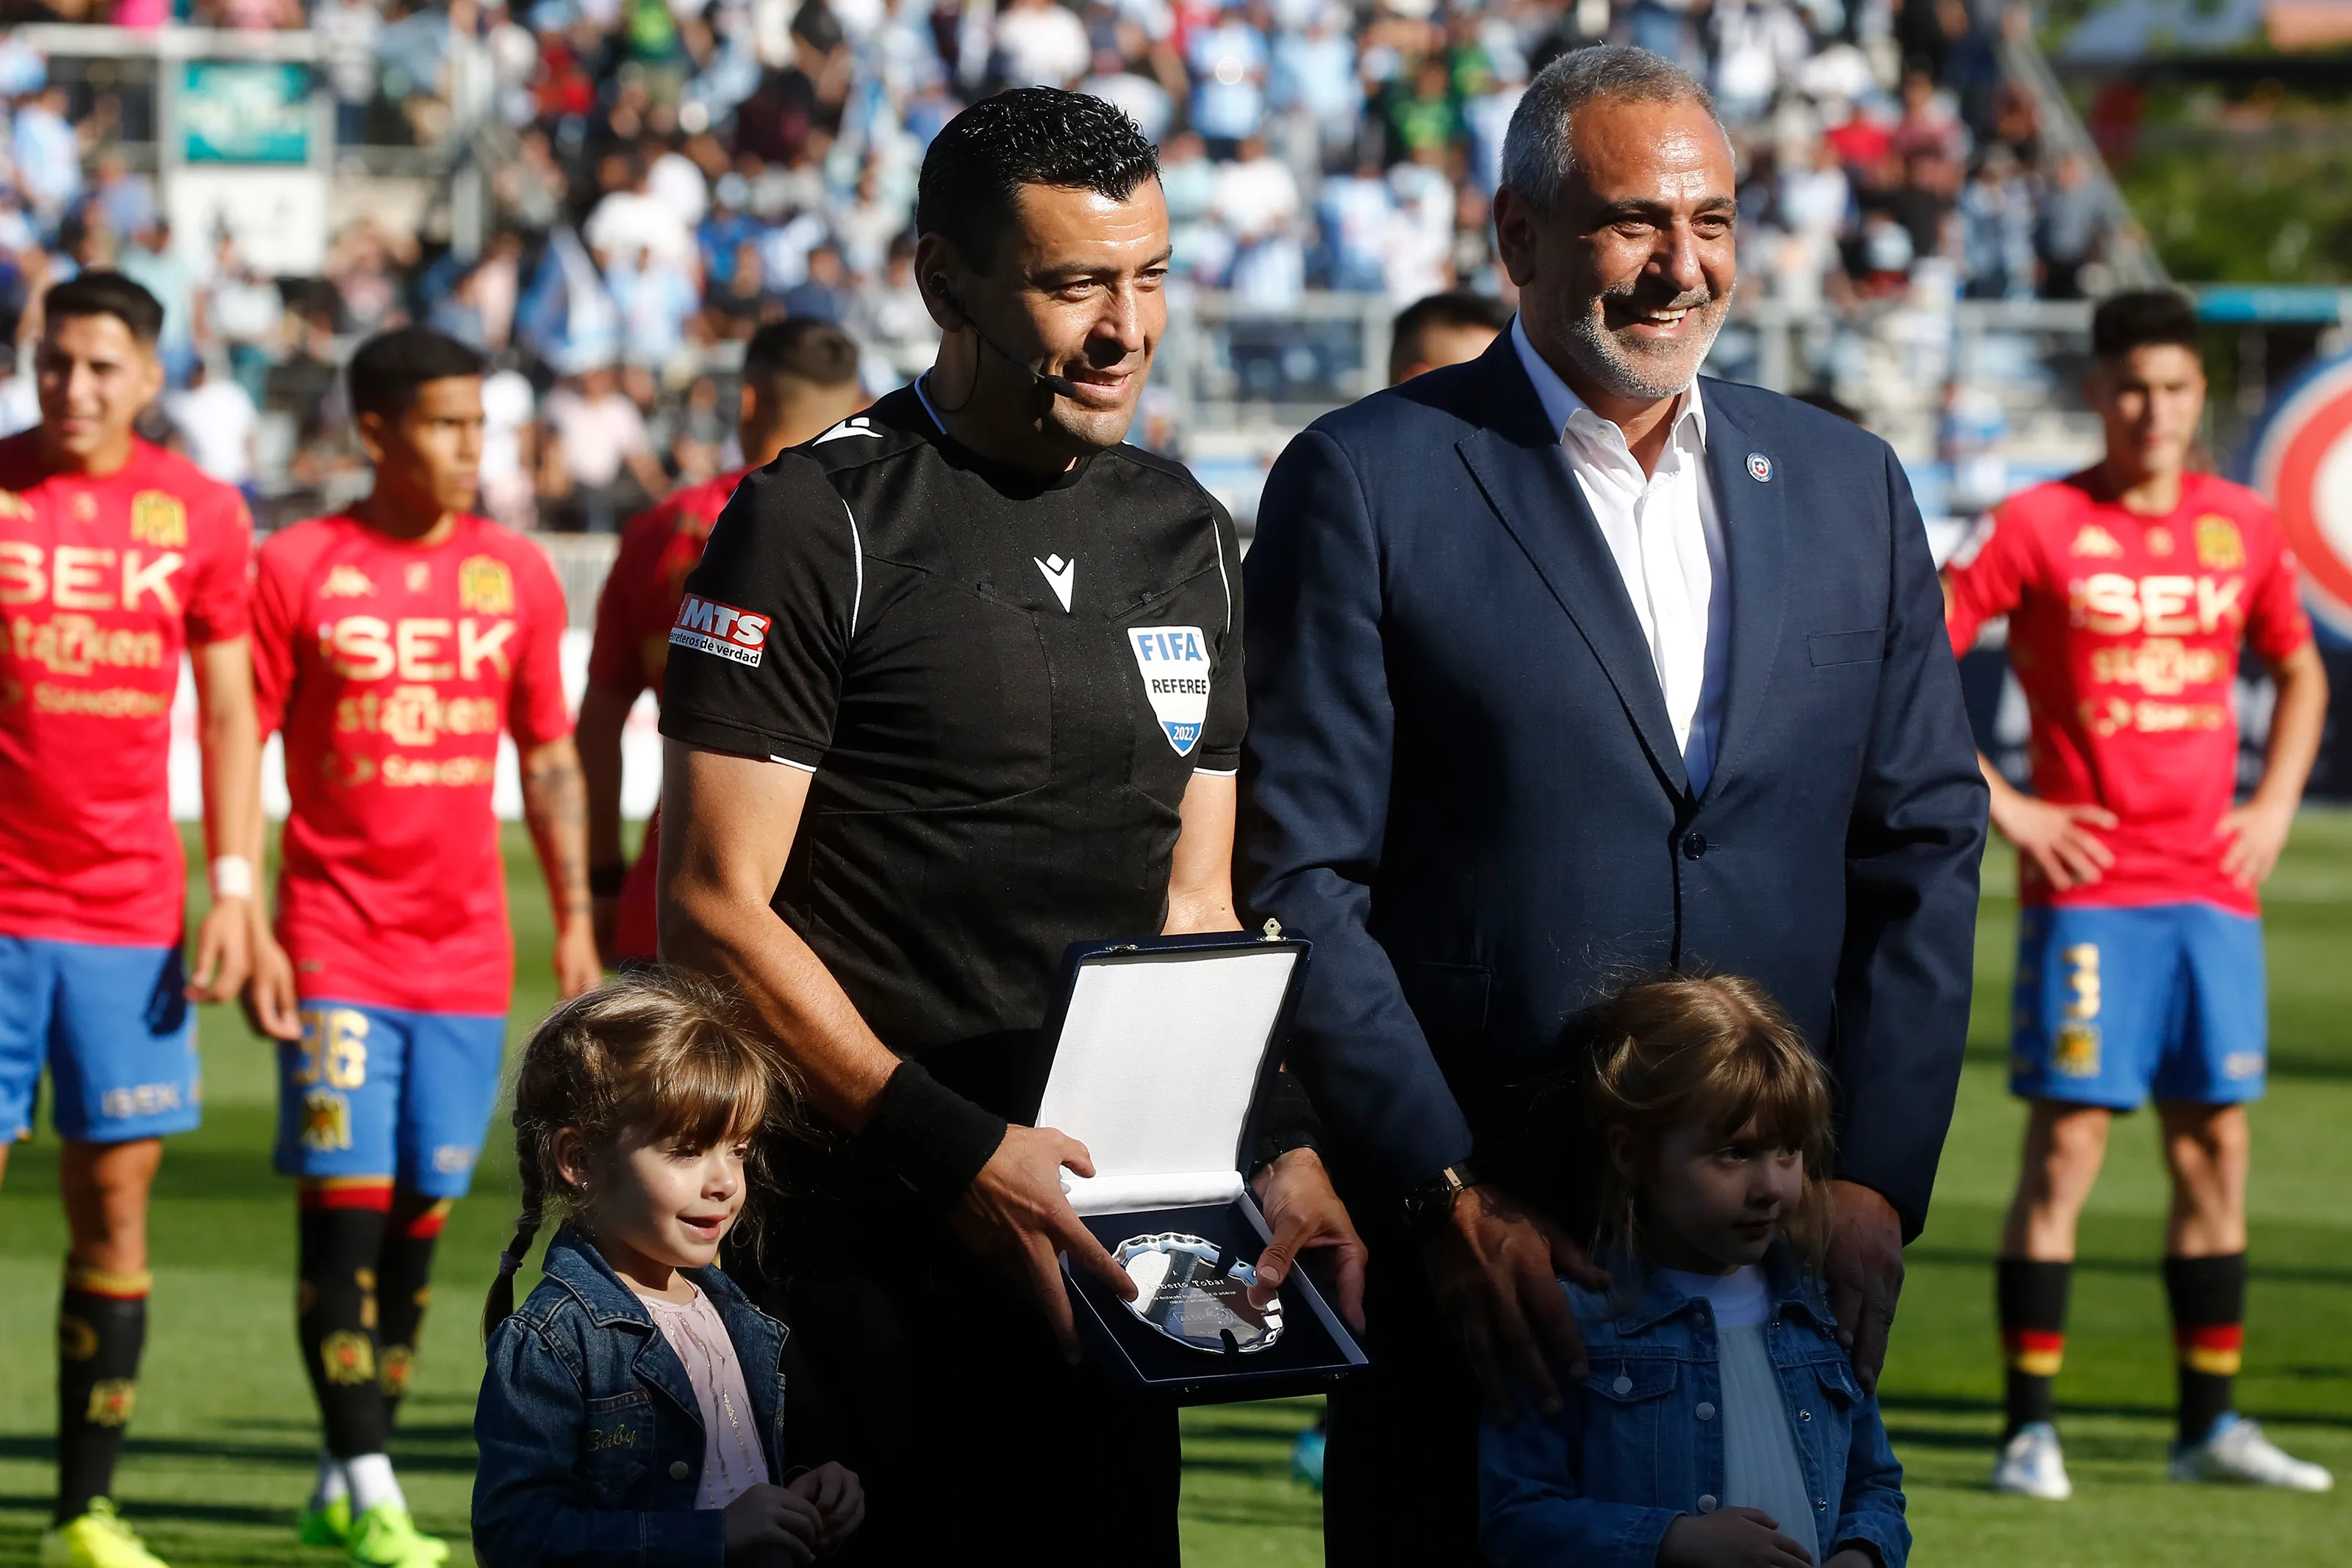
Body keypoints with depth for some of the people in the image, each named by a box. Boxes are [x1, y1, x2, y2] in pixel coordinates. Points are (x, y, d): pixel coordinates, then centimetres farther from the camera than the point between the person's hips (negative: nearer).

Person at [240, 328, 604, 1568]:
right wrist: (244, 926, -7)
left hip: (467, 950, 3)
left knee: (422, 1214, 4)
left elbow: (548, 756, 14)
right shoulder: (299, 570, -2)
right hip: (336, 943, -3)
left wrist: (575, 919, 8)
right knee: (344, 1200, -9)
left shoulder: (517, 575, 8)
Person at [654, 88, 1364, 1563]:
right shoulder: (819, 526, -7)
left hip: (1102, 1230, 6)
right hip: (869, 1221, -6)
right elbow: (716, 905, -10)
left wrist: (1283, 1142, 0)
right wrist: (957, 1153, -16)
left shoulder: (1186, 537, 13)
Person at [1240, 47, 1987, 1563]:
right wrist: (1445, 1198, -13)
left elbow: (1926, 846, 10)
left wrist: (1878, 1176, -1)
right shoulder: (1367, 485, -2)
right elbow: (1298, 880, -6)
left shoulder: (1847, 485, 11)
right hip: (1469, 1243, -3)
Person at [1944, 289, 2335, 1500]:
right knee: (2065, 1147, -7)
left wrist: (2275, 806, 10)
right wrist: (2000, 806, -9)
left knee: (2214, 1146, 7)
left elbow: (2301, 674, 24)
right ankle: (2030, 1431, -3)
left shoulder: (2243, 526, 9)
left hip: (2213, 888, 4)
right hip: (2086, 889, -4)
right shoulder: (2040, 525, -4)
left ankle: (2210, 1425, 15)